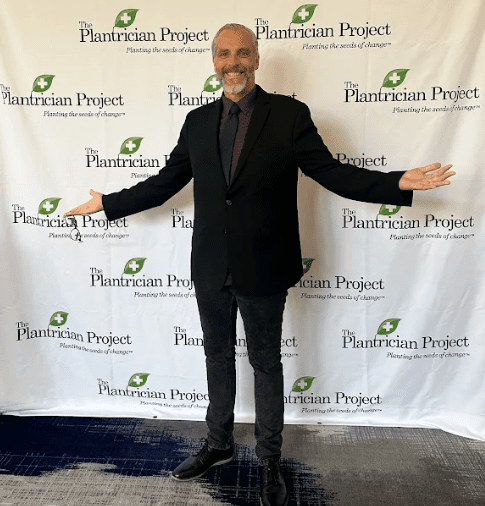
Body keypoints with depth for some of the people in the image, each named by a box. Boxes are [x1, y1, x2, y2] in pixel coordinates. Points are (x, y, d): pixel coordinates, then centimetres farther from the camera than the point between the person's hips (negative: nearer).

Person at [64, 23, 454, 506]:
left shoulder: (290, 115, -4)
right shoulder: (198, 121, 7)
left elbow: (330, 171, -5)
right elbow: (164, 183, 11)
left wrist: (398, 183, -16)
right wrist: (106, 203, 14)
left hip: (262, 270, -4)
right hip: (211, 268, 4)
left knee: (266, 363, 11)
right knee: (218, 356, 19)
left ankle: (269, 461, 33)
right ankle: (218, 444, 42)